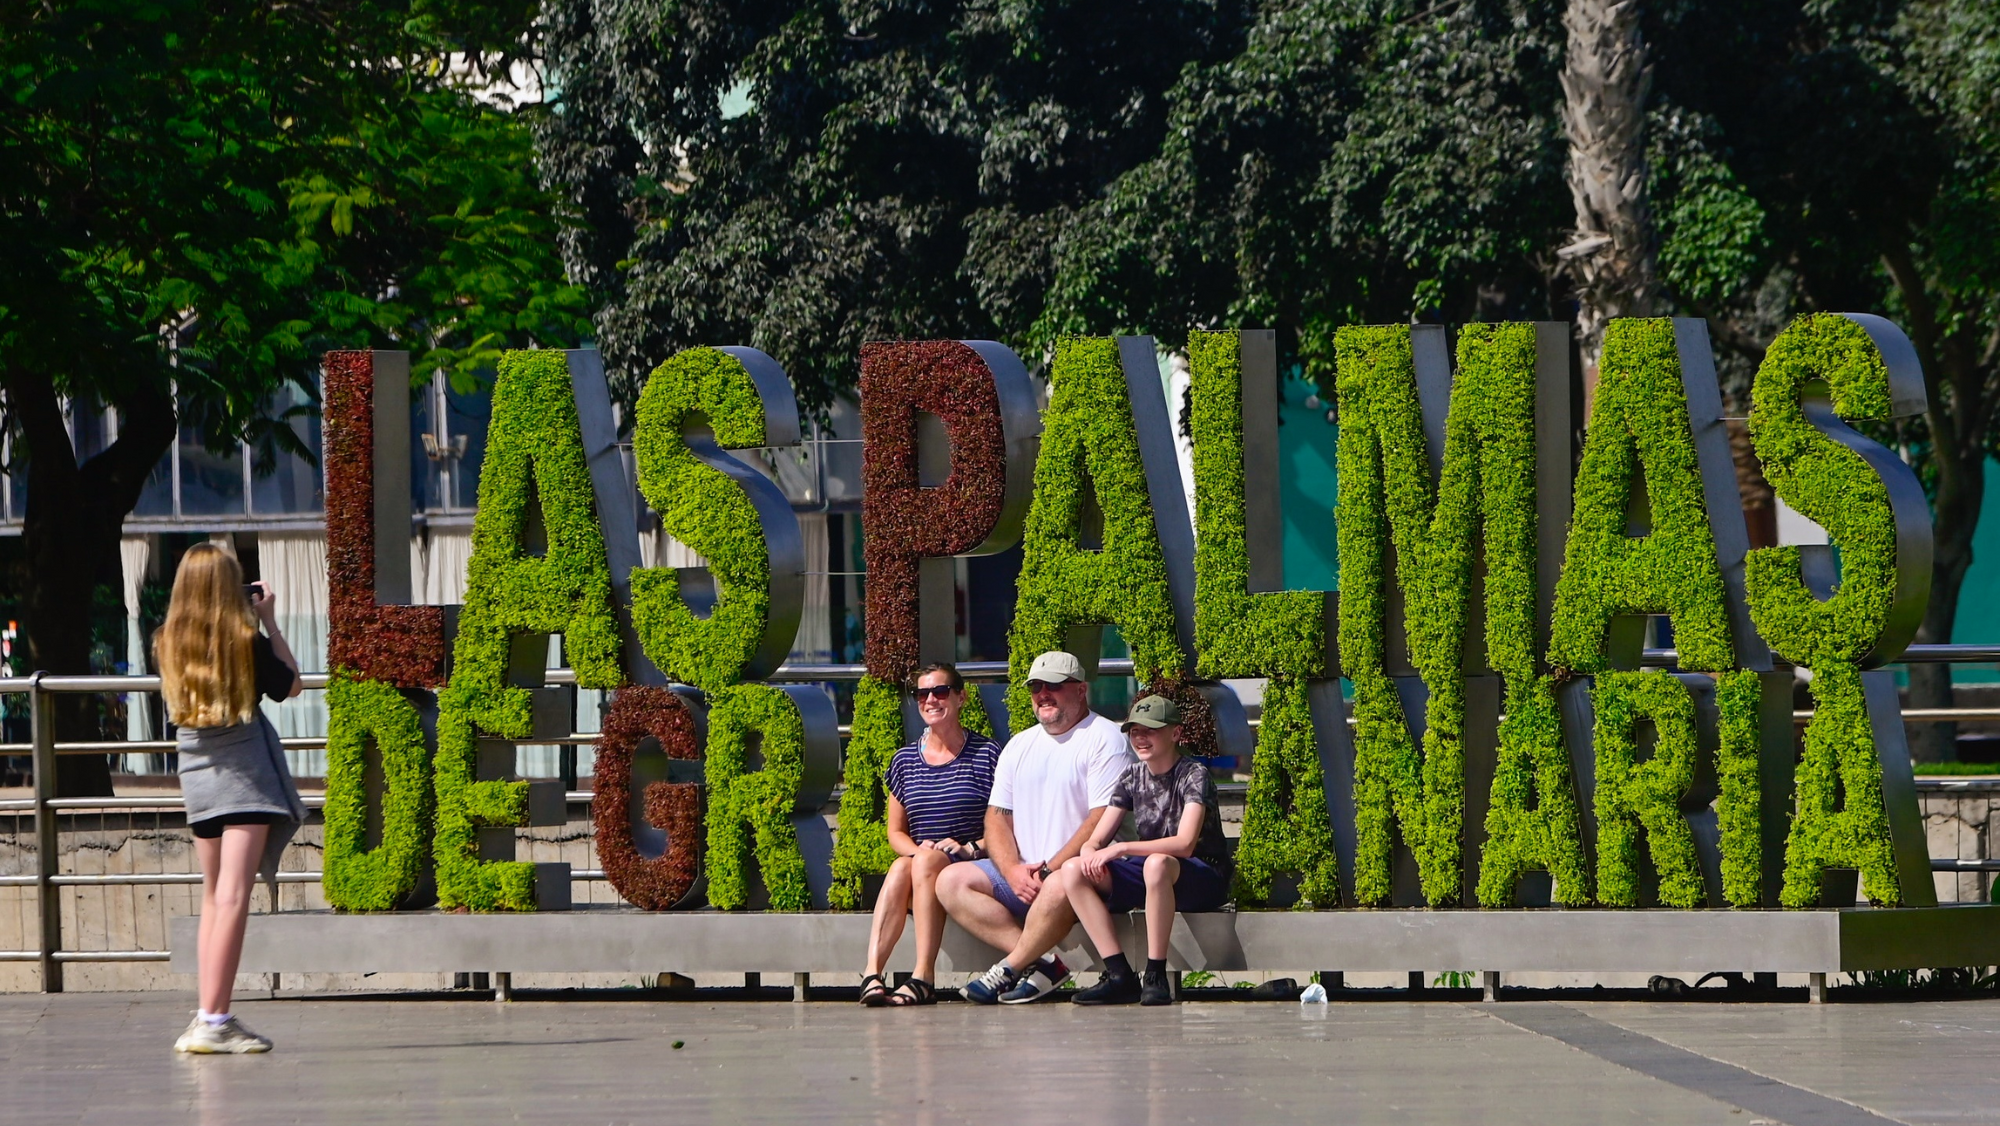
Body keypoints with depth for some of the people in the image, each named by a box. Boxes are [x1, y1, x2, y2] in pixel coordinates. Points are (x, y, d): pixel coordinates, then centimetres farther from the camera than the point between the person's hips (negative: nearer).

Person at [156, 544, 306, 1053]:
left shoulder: (167, 643, 1)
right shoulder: (246, 639, -11)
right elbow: (290, 685, 3)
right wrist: (269, 621, 5)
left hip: (197, 773, 5)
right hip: (246, 772, -5)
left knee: (214, 896, 15)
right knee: (234, 897, -9)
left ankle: (206, 1014, 14)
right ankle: (214, 1021, -15)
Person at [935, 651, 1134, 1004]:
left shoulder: (1103, 740, -4)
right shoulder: (1020, 746, 19)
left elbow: (1104, 820, -14)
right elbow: (997, 816, 13)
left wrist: (1051, 869, -19)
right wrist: (1013, 871, -7)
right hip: (1021, 874, 8)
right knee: (951, 881, -12)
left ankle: (1009, 969, -20)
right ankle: (1040, 962, -23)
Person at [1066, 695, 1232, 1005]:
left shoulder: (1194, 775, -11)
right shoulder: (1133, 778, 8)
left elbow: (1184, 843, -25)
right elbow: (1095, 840, 7)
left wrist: (1122, 849, -29)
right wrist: (1091, 854, -18)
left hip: (1203, 879, -7)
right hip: (1147, 876, 7)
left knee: (1157, 863, -41)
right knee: (1072, 871, -14)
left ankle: (1155, 977, -35)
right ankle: (1120, 976, -22)